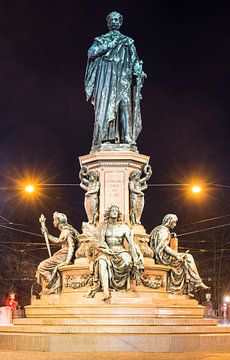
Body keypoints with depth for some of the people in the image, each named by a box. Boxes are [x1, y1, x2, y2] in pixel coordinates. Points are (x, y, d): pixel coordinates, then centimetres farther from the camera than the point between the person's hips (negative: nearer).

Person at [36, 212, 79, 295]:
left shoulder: (67, 231, -16)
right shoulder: (64, 231, 14)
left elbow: (71, 246, -24)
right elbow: (57, 241, 30)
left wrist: (67, 261, -31)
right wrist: (47, 234, 28)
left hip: (65, 256, -10)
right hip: (63, 255, 10)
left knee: (43, 266, -9)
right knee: (43, 265, 16)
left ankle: (53, 287, -3)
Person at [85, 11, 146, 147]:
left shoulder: (127, 41, 18)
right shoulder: (101, 39, 16)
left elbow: (135, 60, 12)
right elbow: (91, 53, -1)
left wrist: (139, 72, -6)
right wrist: (110, 44, -6)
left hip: (123, 78, 1)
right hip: (106, 77, 0)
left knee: (125, 105, -14)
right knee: (105, 104, -12)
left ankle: (126, 137, -21)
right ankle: (105, 137, -17)